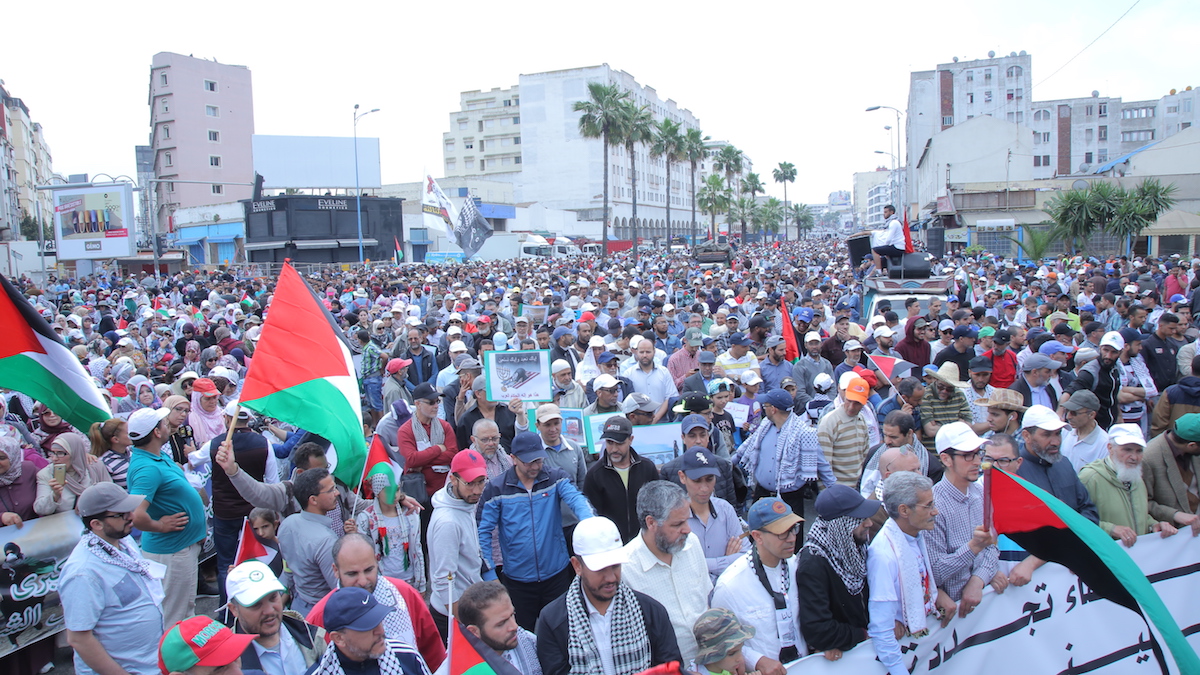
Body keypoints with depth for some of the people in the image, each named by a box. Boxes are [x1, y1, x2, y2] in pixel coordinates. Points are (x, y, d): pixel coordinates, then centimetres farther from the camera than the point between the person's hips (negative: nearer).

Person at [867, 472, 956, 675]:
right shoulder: (884, 555, -31)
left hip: (925, 633, 7)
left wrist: (938, 593, -6)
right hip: (901, 645, -7)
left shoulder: (919, 534, -5)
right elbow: (881, 629, -28)